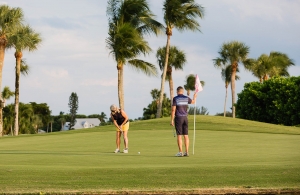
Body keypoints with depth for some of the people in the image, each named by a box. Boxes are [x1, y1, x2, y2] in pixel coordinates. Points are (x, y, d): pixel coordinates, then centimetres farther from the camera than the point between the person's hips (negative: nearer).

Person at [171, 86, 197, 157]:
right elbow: (193, 102, 27)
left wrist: (172, 120, -10)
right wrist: (195, 97, 49)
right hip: (185, 118, 4)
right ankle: (186, 152, 2)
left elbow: (173, 110, -13)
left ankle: (180, 152, -7)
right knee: (186, 136, 5)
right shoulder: (186, 98, 4)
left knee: (179, 136, -3)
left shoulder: (175, 98, -10)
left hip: (178, 118, -4)